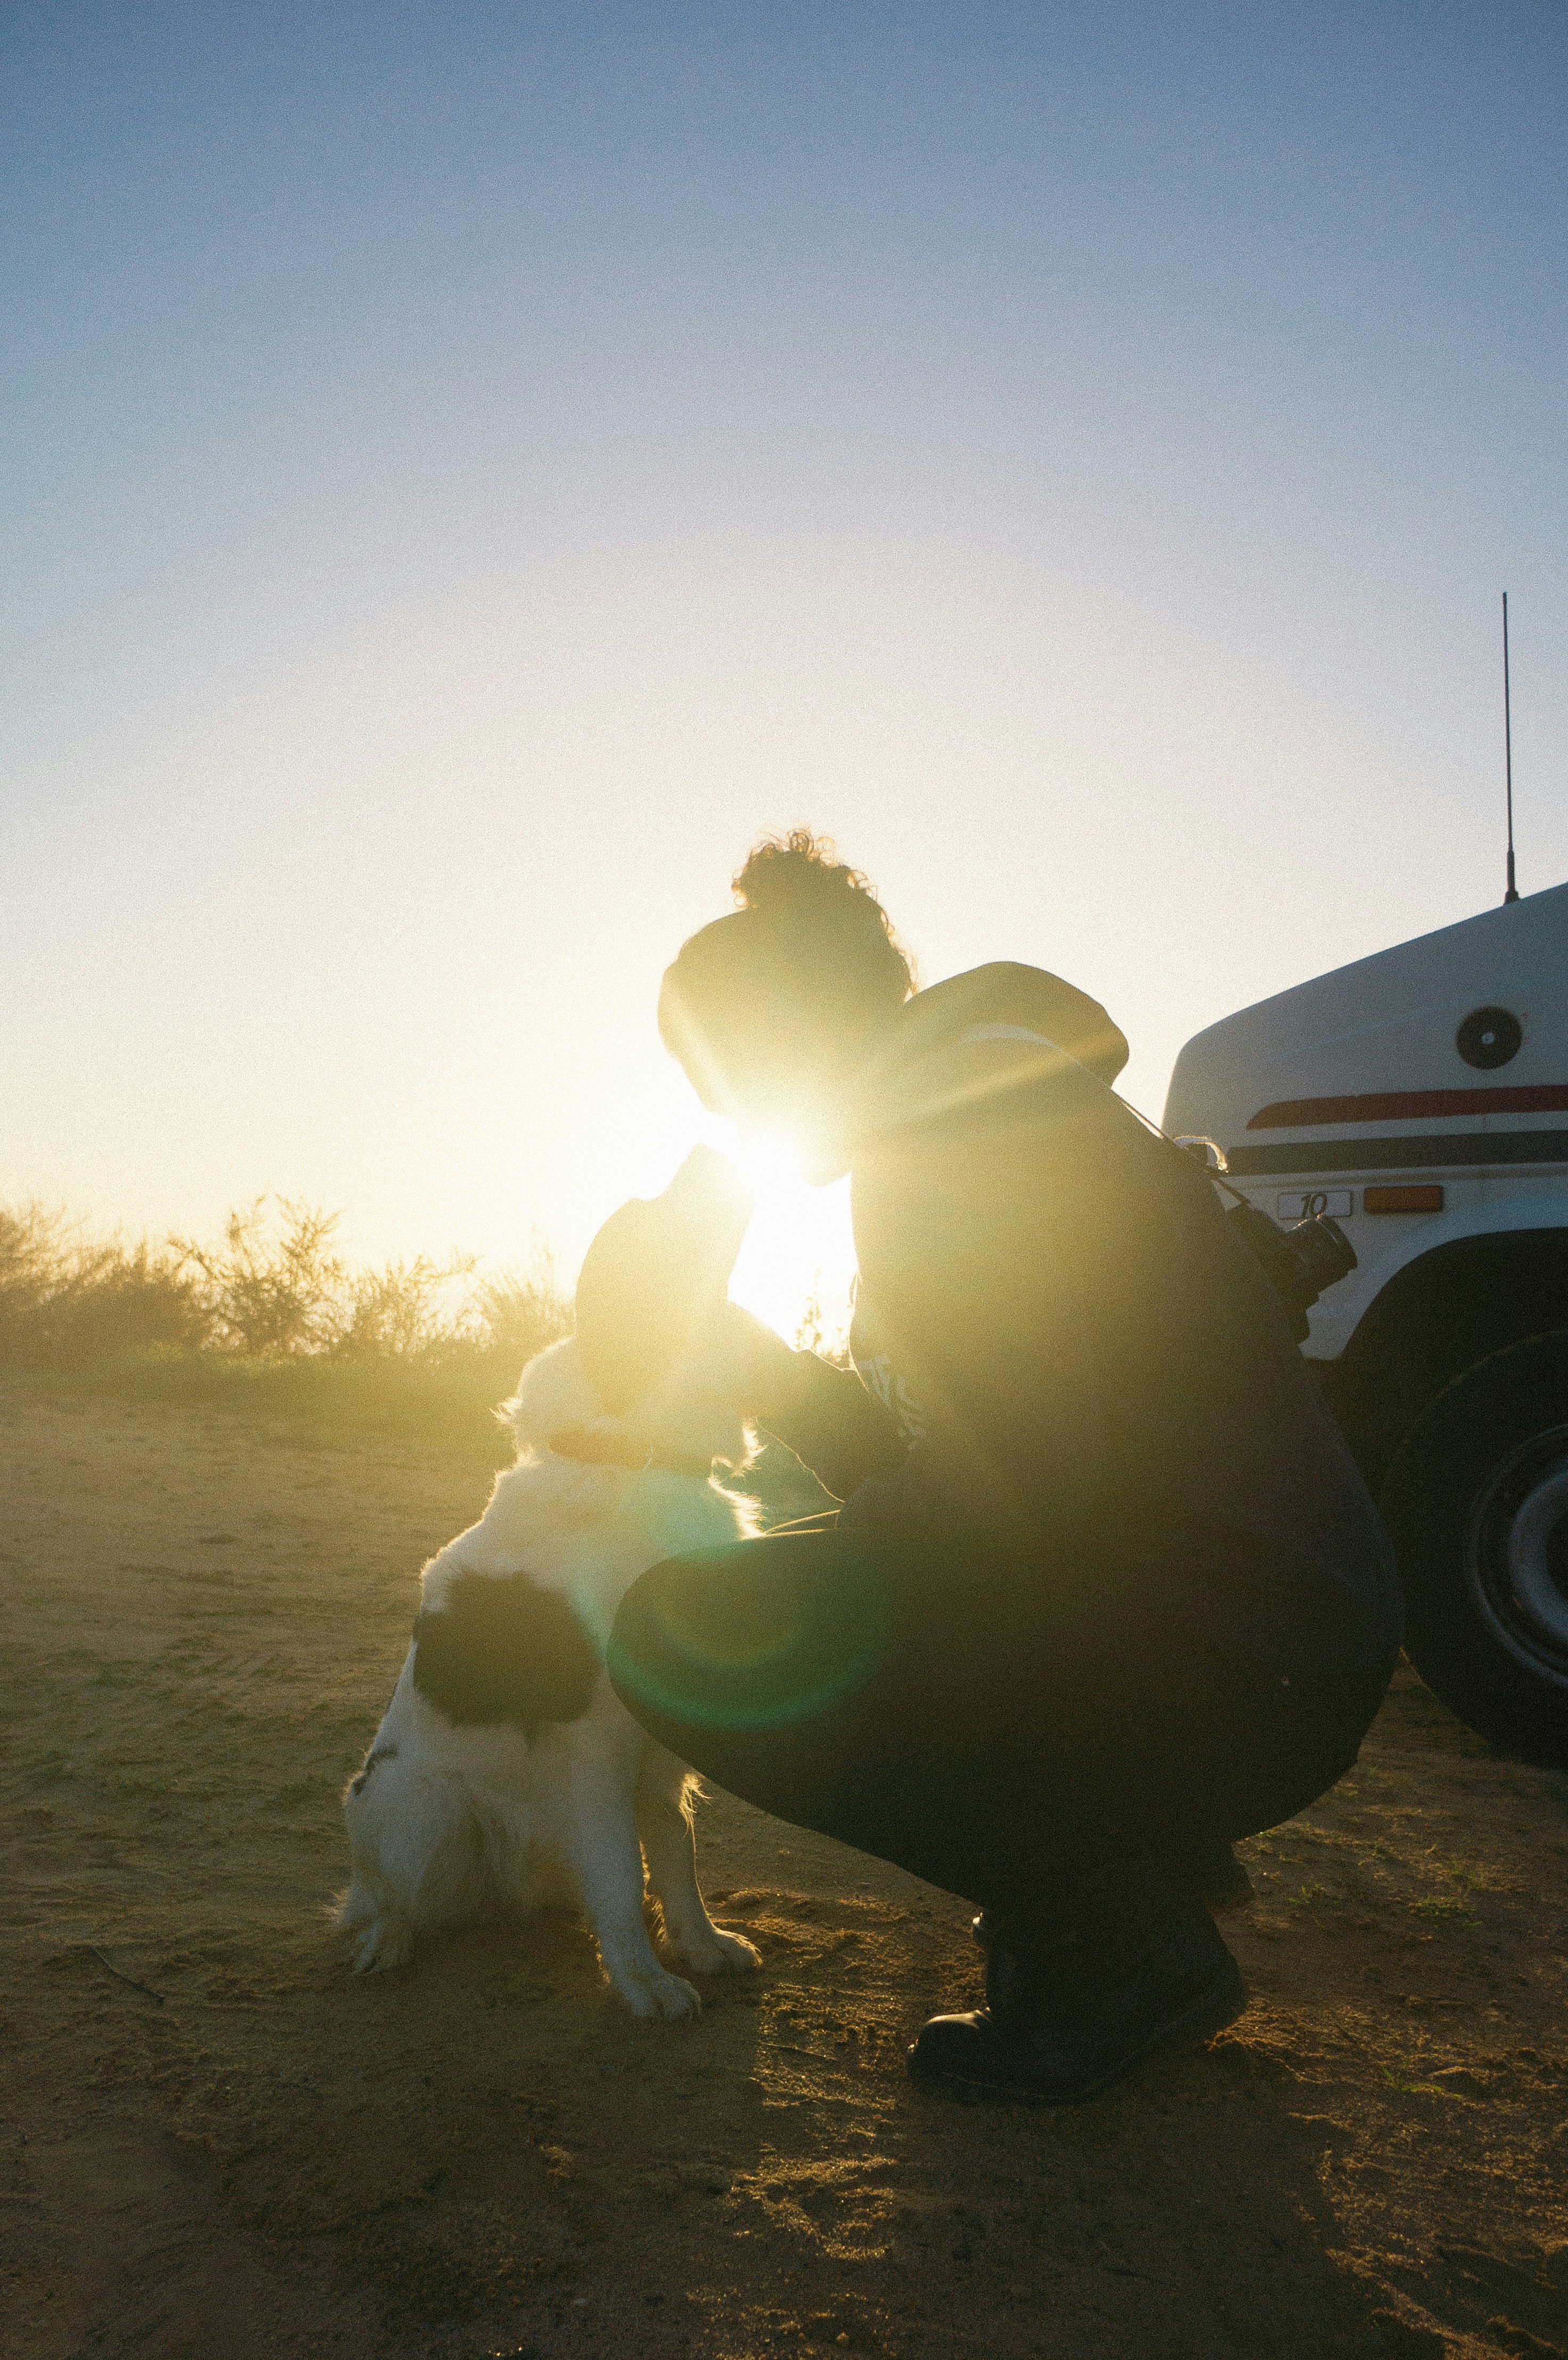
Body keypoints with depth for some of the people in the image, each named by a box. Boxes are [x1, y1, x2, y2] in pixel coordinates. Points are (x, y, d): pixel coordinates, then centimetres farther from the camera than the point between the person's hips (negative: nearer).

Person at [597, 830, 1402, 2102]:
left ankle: (1125, 1950, -3)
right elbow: (920, 1461, 18)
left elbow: (1023, 1481, -24)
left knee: (691, 1635, -14)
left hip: (1244, 1669, -10)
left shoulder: (958, 1126, -15)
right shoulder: (985, 1110, 17)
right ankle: (1151, 1853, 20)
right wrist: (737, 1339, 17)